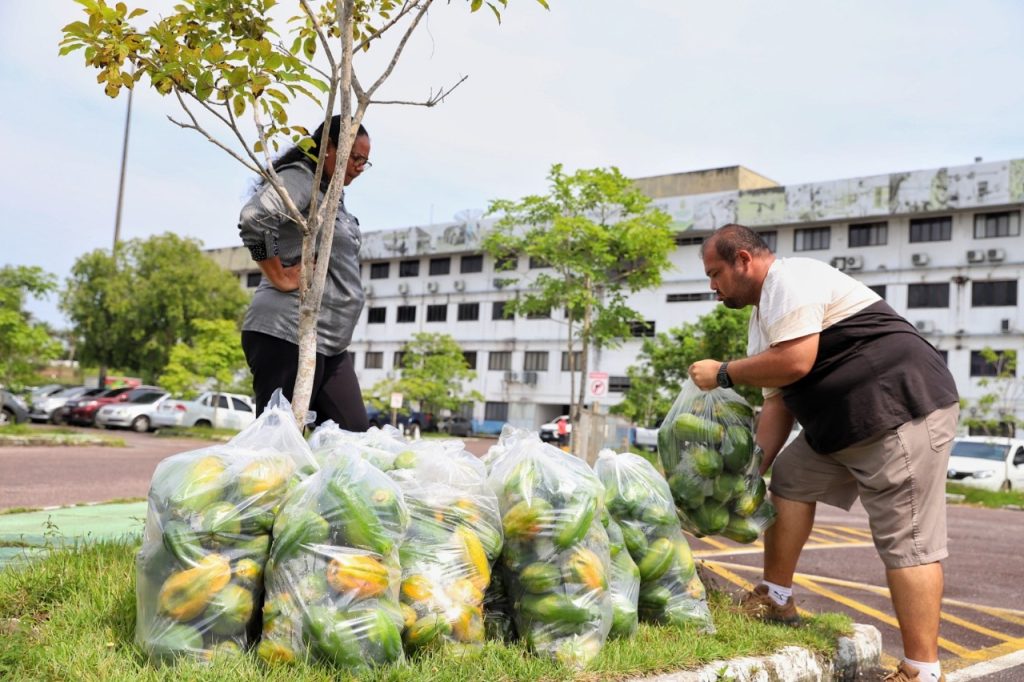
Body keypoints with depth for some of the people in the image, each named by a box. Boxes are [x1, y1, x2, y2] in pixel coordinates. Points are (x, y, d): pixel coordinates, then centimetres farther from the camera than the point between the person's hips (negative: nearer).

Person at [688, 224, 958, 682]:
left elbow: (795, 362, -24)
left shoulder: (789, 279, -12)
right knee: (789, 480, 15)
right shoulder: (762, 317, 19)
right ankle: (776, 600, 22)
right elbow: (776, 400, 18)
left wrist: (722, 374, -10)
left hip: (903, 406, -11)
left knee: (905, 540, -10)